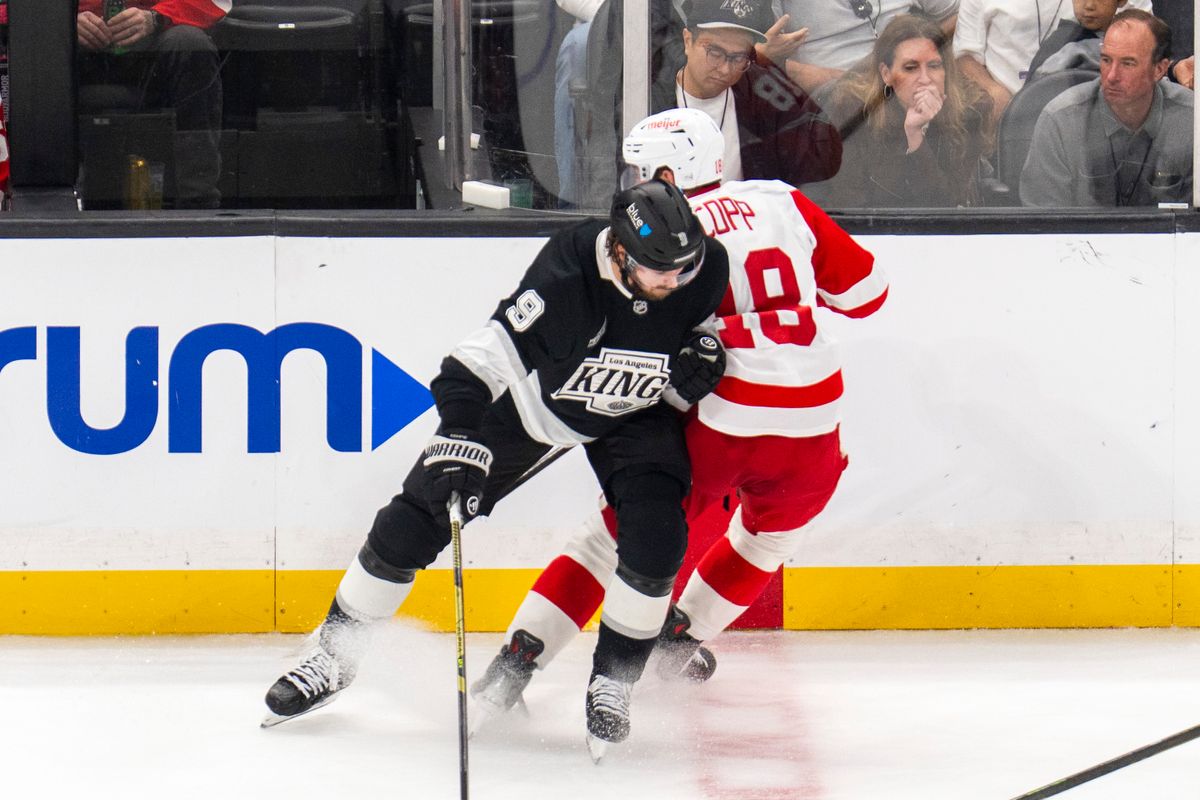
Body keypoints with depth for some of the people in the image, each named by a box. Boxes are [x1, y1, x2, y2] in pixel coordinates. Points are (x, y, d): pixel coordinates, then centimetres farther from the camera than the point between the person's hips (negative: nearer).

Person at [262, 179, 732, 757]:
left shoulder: (706, 269, -23)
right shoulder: (569, 271, -37)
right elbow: (492, 348, -36)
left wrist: (701, 355, -20)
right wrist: (461, 437, -46)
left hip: (632, 413, 2)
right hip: (532, 396, -2)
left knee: (656, 537, -21)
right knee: (412, 524, -4)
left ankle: (611, 684, 1)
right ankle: (332, 656, 15)